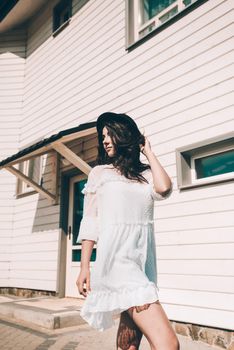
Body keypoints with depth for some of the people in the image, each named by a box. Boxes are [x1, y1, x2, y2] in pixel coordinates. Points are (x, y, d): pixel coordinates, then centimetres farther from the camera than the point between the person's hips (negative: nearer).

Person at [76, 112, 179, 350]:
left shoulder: (146, 174, 16)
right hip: (117, 256, -4)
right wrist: (84, 267, -3)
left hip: (144, 257, 4)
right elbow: (90, 222, 4)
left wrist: (148, 152, 7)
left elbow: (164, 189, -8)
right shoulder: (100, 172, 9)